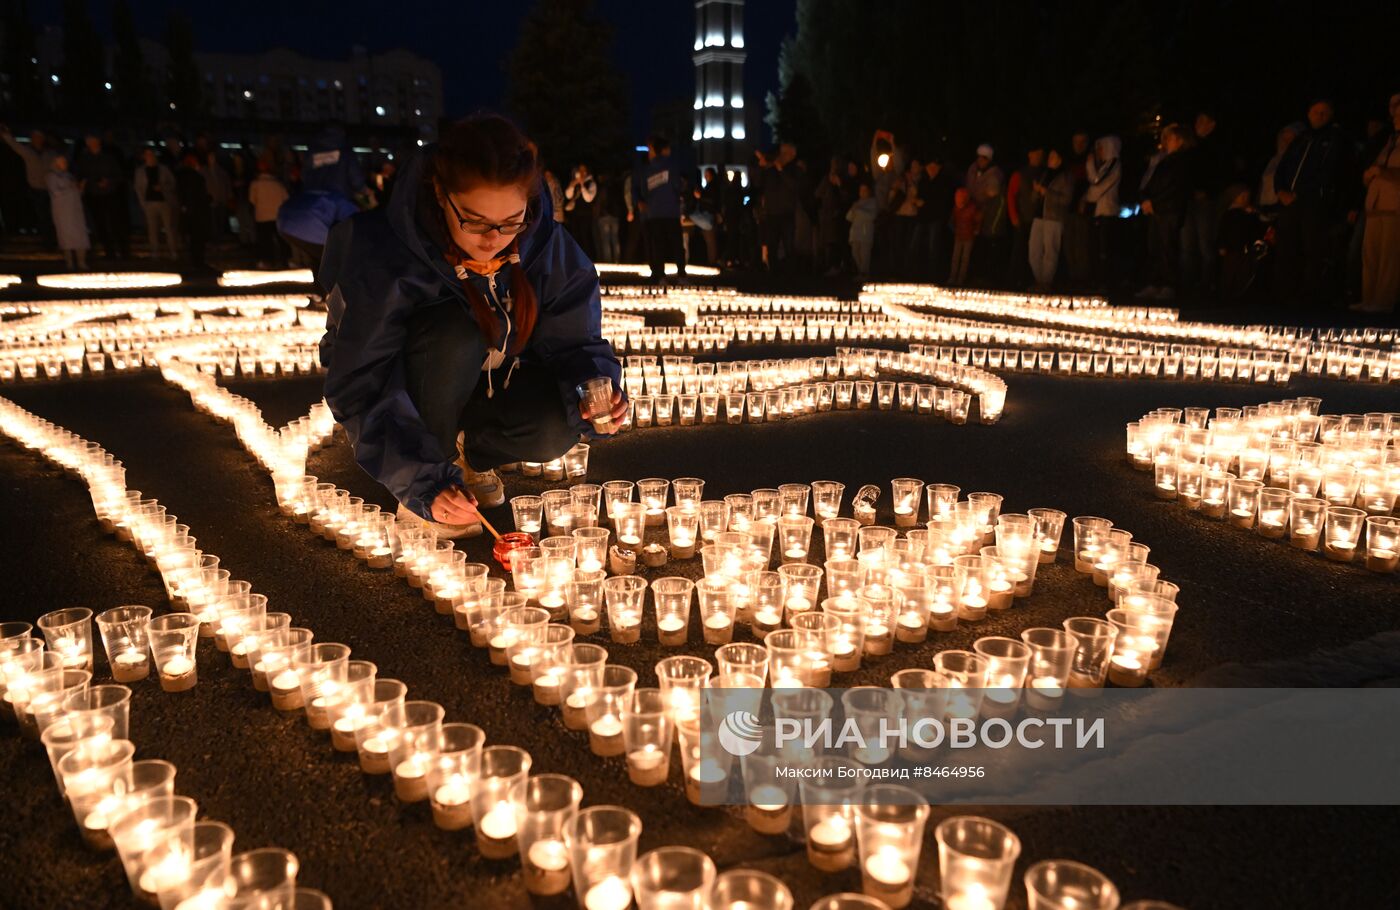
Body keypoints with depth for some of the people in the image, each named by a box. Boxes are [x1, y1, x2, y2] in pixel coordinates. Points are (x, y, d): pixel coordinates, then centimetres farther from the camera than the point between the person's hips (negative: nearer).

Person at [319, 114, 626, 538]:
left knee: (554, 429, -29)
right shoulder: (382, 253, -31)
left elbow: (574, 340, -10)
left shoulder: (545, 244, -18)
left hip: (485, 385, 4)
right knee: (456, 332, -36)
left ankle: (472, 454, 9)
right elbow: (362, 388, -34)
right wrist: (426, 485, -44)